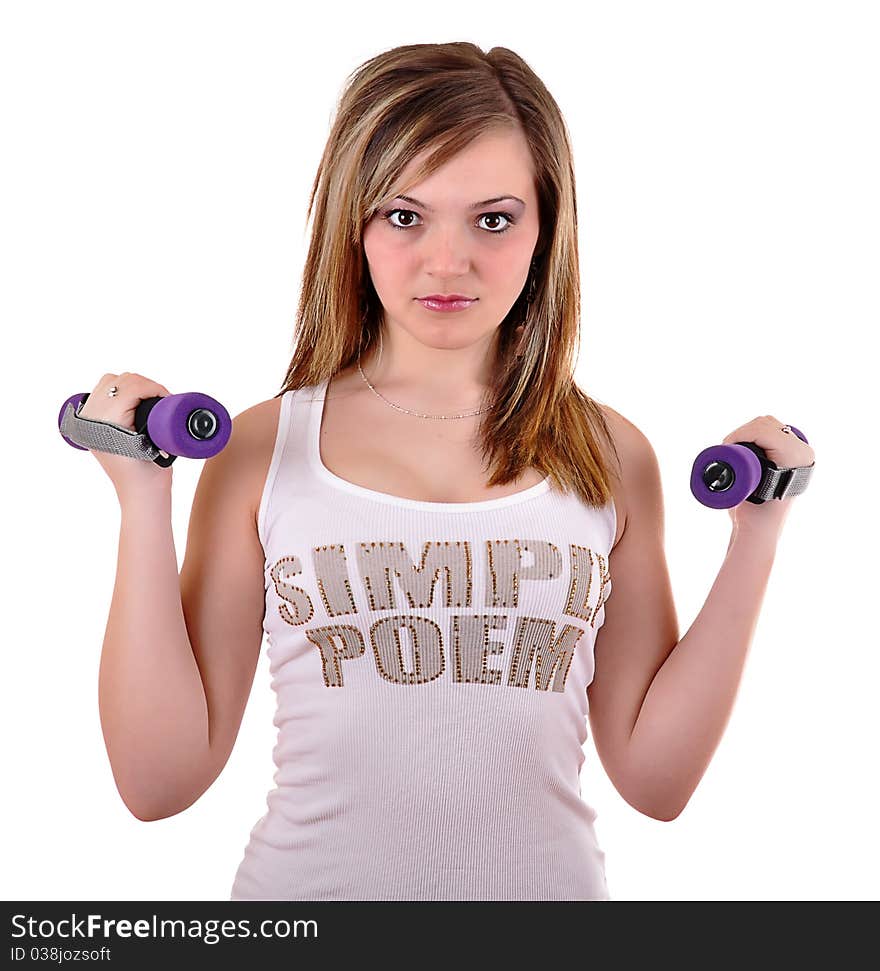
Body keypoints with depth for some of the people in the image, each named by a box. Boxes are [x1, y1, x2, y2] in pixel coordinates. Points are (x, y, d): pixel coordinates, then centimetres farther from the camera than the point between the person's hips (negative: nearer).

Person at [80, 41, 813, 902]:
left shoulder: (609, 456, -2)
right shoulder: (261, 450, -7)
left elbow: (654, 777, -2)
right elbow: (160, 781, -9)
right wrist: (143, 504, -14)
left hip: (546, 884, 2)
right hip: (314, 881, -1)